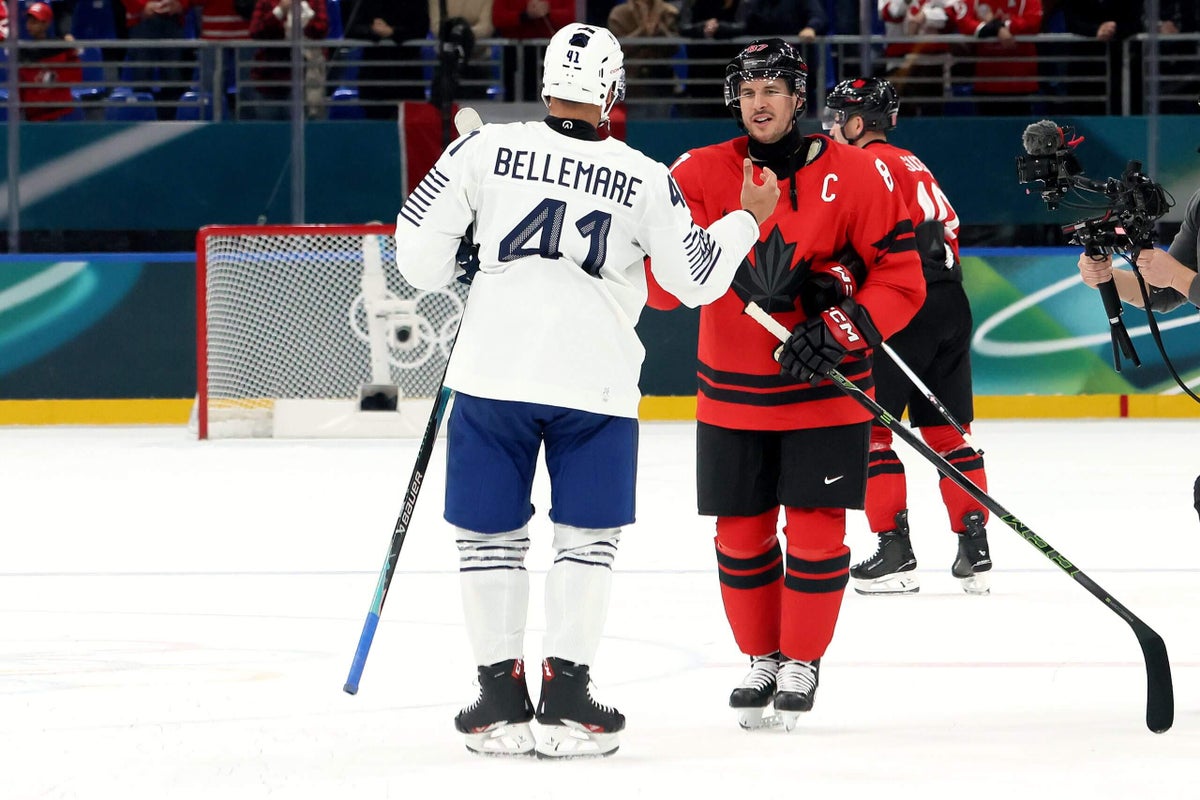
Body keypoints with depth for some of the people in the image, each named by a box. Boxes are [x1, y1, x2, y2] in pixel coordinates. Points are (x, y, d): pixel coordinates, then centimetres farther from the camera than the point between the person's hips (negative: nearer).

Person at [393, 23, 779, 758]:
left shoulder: (487, 150, -1)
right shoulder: (645, 180, 0)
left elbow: (418, 247, 0)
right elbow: (696, 278, 6)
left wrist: (449, 274, 22)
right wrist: (747, 221, 23)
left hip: (494, 369, 0)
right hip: (595, 381, 0)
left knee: (492, 534, 11)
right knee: (588, 538, 12)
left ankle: (502, 697, 10)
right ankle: (567, 697, 5)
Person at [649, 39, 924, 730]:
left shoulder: (855, 174, -6)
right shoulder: (700, 174, -2)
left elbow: (902, 279, -7)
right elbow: (661, 286, -7)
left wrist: (836, 334, -20)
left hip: (827, 389, -2)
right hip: (732, 390, 2)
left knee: (816, 531, -2)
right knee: (741, 534, 7)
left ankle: (803, 663, 15)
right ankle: (761, 660, 26)